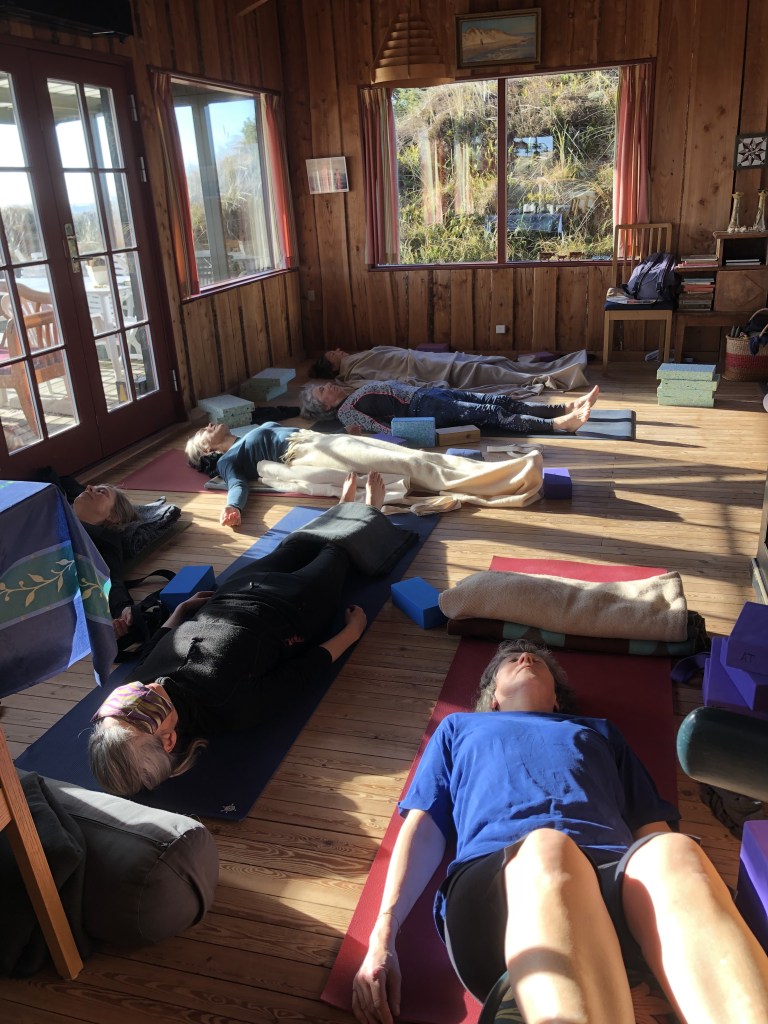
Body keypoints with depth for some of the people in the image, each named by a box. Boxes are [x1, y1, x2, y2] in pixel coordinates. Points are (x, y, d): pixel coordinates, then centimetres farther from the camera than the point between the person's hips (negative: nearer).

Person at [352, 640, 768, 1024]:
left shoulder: (599, 731, 38)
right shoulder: (459, 727, 34)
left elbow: (654, 828, 24)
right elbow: (423, 829, 21)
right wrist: (382, 937, 4)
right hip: (492, 871, -1)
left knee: (675, 853, -34)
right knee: (547, 849, -38)